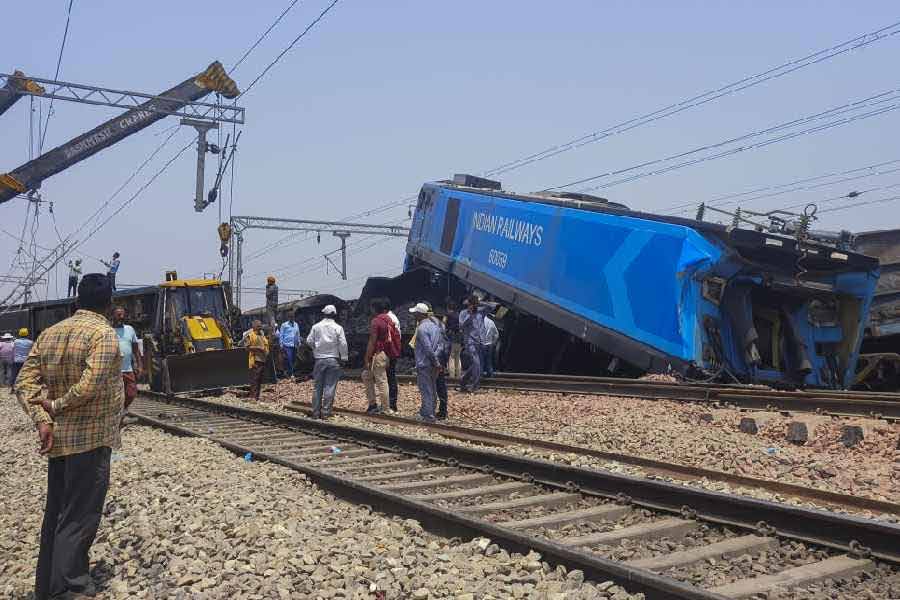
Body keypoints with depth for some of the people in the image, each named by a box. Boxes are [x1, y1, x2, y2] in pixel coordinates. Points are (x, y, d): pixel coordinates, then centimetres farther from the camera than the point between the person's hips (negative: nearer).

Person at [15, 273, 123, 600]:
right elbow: (90, 386, -24)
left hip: (58, 438, 8)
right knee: (79, 519, 0)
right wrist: (56, 406, -9)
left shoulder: (49, 334, 9)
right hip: (90, 438, -7)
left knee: (56, 514, 18)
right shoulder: (103, 333, -13)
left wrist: (42, 420, -6)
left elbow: (25, 383, 3)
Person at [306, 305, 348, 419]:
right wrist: (344, 358, 5)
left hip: (319, 360, 2)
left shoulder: (316, 327, 0)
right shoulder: (338, 328, -5)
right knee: (330, 387, 2)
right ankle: (326, 413, 2)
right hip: (333, 360, -2)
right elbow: (343, 344, -5)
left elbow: (309, 341, 3)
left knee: (317, 387, 10)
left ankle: (316, 412, 12)